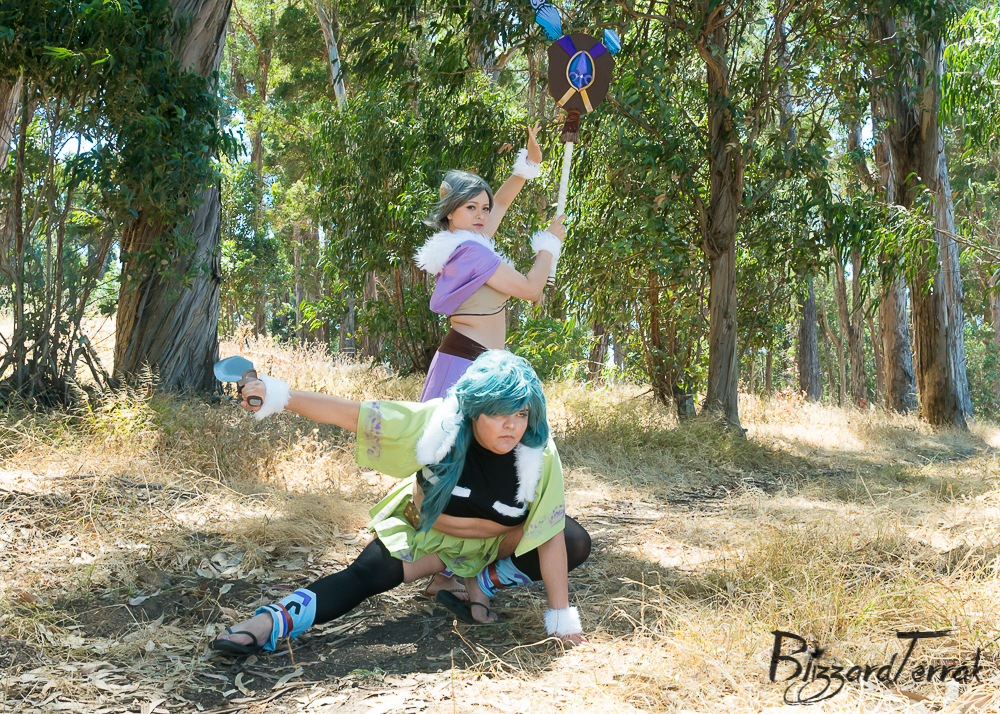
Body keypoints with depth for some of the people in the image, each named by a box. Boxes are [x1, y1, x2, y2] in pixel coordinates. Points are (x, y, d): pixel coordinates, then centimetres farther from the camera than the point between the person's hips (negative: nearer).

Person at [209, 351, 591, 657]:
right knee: (367, 575, -22)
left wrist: (561, 616, -25)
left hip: (499, 542, 1)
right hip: (426, 530, -1)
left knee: (577, 544, -21)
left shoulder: (540, 456, -29)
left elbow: (551, 537, -25)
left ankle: (482, 581, -13)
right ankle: (269, 623, -22)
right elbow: (355, 414, -31)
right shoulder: (438, 424, -29)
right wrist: (280, 396, -39)